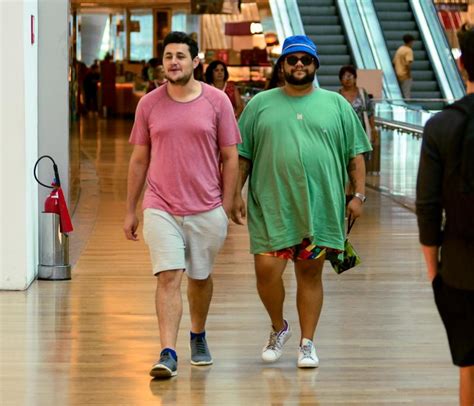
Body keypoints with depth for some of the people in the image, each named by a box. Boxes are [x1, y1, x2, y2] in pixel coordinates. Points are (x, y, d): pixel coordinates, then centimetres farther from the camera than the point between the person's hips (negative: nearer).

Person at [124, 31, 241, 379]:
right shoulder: (149, 104, 3)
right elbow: (139, 160, 9)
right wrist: (131, 211, 8)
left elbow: (230, 158, 2)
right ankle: (168, 354, -14)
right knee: (168, 278, -11)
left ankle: (198, 337, 38)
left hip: (206, 208, 0)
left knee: (200, 277, 14)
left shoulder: (217, 102, -1)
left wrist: (226, 208, -2)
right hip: (161, 208, 0)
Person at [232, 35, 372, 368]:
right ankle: (279, 328, 19)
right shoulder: (260, 104, 7)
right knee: (266, 270, -7)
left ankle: (307, 343, 15)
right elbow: (241, 154, 8)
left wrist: (359, 194, 0)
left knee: (310, 273, 5)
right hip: (272, 206, 0)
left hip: (320, 206, 0)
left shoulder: (336, 104, 8)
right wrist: (236, 194, 1)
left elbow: (355, 153, 8)